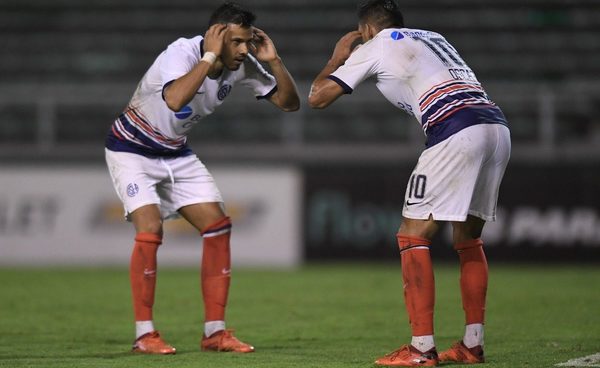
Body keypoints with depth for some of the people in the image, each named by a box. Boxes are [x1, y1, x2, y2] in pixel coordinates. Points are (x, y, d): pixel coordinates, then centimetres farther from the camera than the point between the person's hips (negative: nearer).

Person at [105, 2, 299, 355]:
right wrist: (210, 56, -43)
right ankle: (144, 334, -14)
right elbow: (175, 99, -50)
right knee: (150, 229, -22)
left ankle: (215, 332, 2)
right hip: (132, 150, -7)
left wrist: (274, 60, -21)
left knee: (218, 226, -4)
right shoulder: (181, 53, -30)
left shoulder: (242, 65, -11)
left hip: (176, 153, 7)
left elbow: (289, 102, -5)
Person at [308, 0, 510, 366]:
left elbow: (318, 98, 15)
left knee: (413, 237, 0)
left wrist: (337, 57, 32)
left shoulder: (375, 46, 12)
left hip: (456, 130, -7)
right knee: (469, 238, 19)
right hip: (498, 126, 7)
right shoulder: (432, 38, 31)